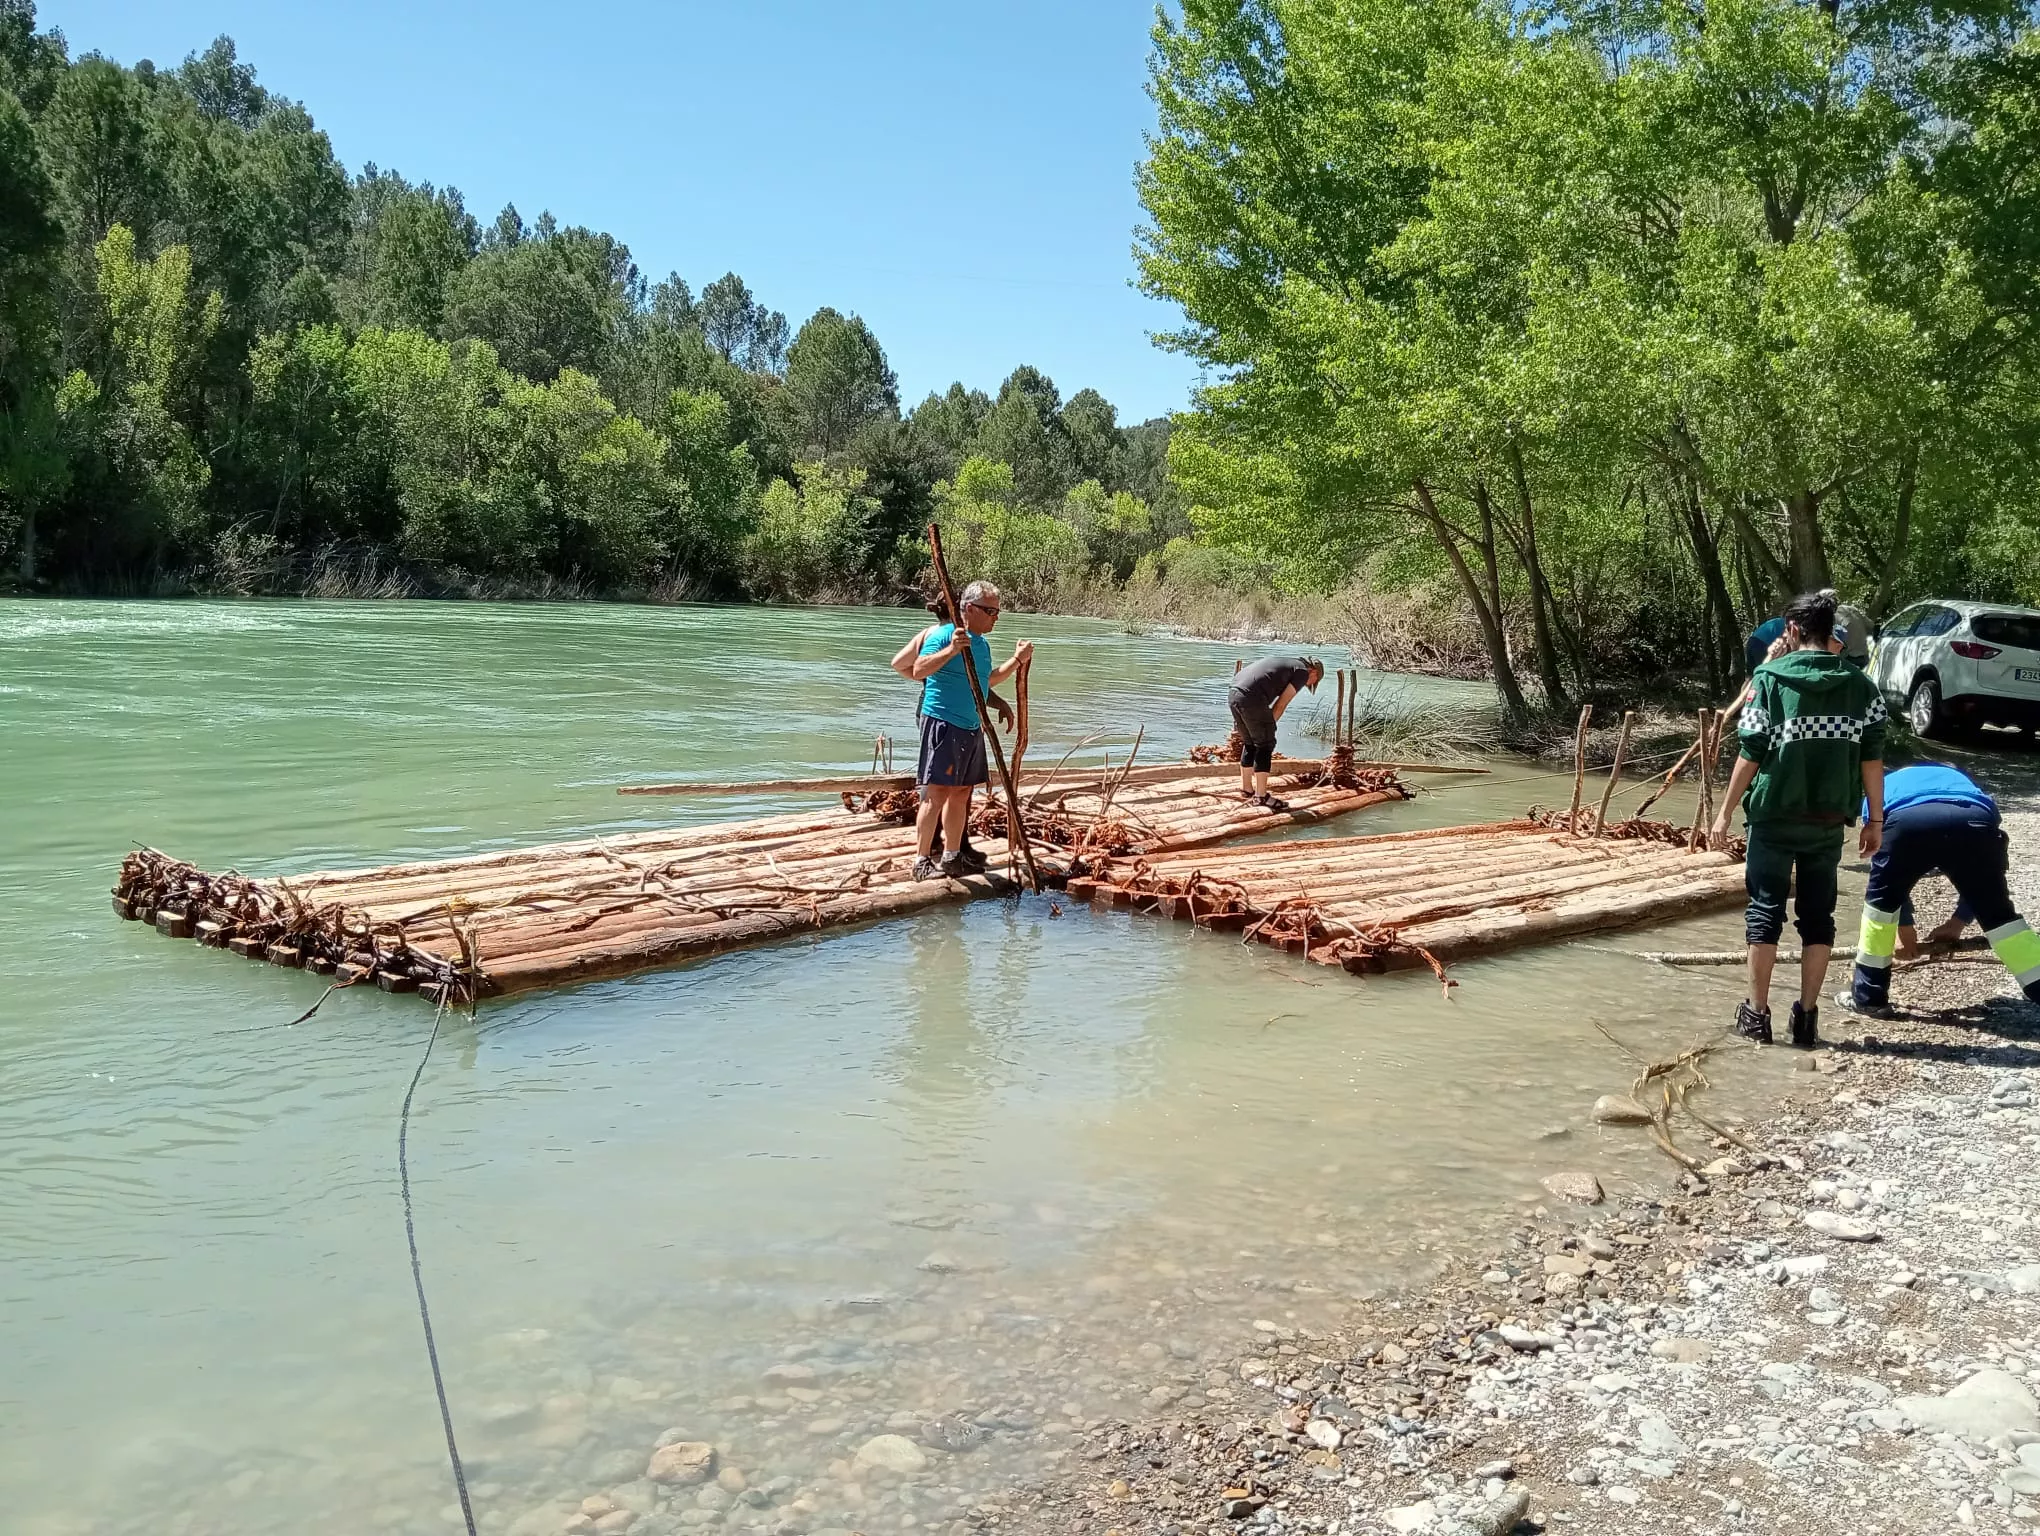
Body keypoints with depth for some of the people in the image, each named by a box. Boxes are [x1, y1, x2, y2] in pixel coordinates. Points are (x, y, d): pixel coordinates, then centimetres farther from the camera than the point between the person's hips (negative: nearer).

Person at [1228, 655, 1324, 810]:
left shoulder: (1285, 663, 31)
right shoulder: (1302, 671, 6)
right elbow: (1281, 704, 0)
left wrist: (1266, 725, 23)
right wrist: (1268, 726, 8)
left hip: (1233, 695, 9)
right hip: (1251, 698, -9)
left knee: (1249, 744, 21)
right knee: (1265, 745, 1)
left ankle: (1246, 789, 30)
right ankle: (1261, 796, 3)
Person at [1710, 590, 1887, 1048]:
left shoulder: (1770, 678, -7)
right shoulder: (1860, 685, 3)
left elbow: (1751, 752, -9)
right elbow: (1872, 757, 2)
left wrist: (1726, 811, -2)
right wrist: (1875, 819, 10)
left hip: (1774, 815, -2)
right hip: (1829, 820, 3)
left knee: (1765, 911, 6)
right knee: (1818, 915, 10)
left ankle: (1756, 1014, 10)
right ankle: (1807, 1017, 13)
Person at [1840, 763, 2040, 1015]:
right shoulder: (1961, 781, 46)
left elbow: (1886, 870, 40)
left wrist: (1903, 926, 46)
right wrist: (1959, 921, 43)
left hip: (1907, 819, -1)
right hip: (1974, 820, 1)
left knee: (1881, 900, 22)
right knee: (1999, 913, 18)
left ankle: (1868, 996, 25)